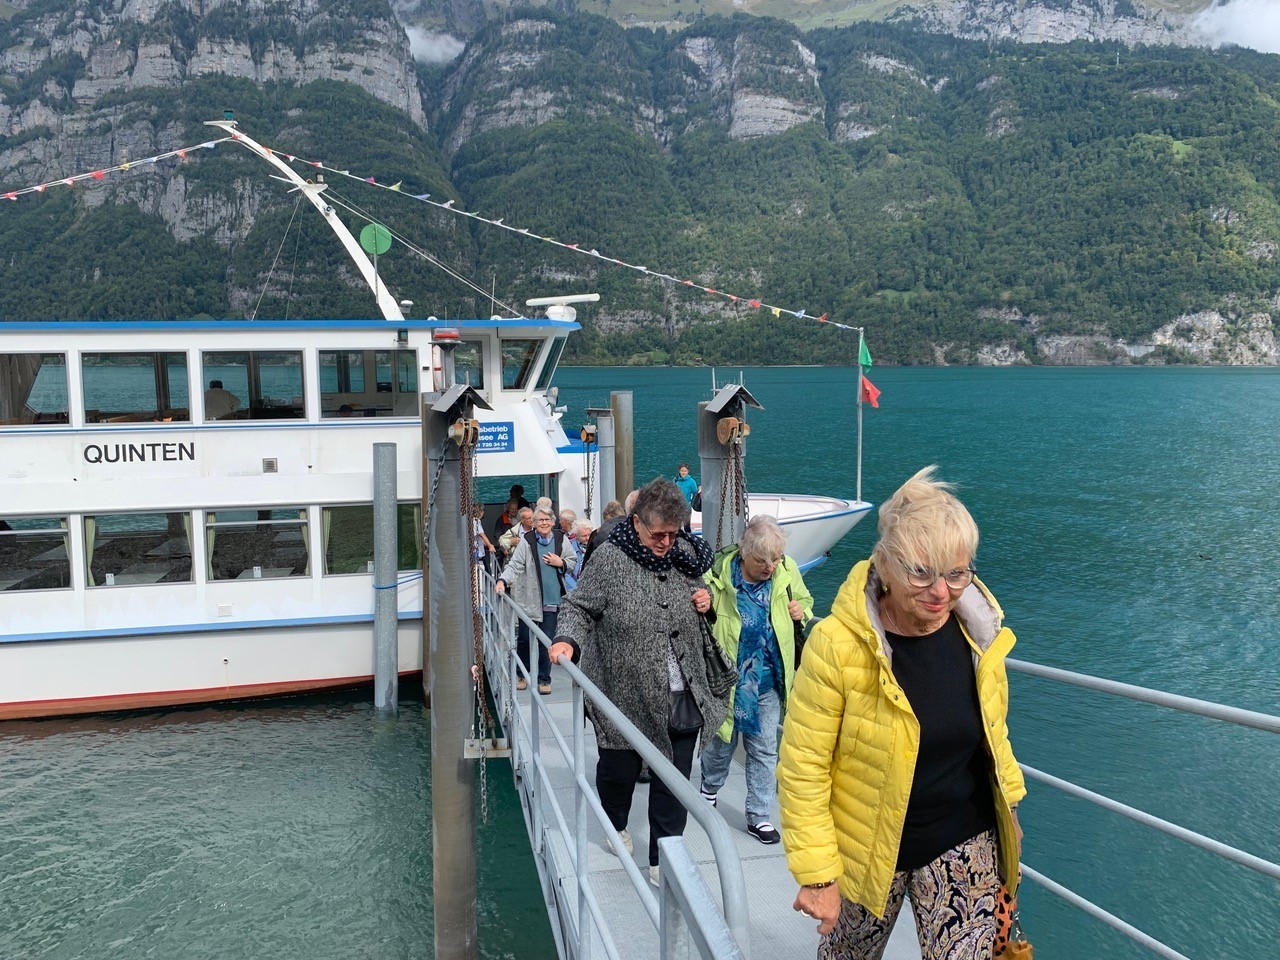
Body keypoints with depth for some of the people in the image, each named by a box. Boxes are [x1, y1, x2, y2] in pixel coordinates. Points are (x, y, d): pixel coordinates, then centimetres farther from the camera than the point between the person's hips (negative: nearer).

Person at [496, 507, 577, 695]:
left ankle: (544, 679, 16)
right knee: (524, 638, 8)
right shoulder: (526, 541, -6)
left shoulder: (561, 540, 2)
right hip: (529, 598, -1)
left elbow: (573, 561, 14)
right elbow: (515, 565, -12)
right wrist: (503, 581, -27)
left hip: (552, 599, 1)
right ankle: (523, 674, 28)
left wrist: (560, 563, -6)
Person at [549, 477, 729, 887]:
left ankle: (663, 861, 25)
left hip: (683, 696, 3)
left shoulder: (685, 553, 2)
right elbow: (579, 607, -6)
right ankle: (616, 825, 49)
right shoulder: (610, 559, -12)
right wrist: (568, 640, -24)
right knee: (619, 771, 18)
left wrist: (706, 598, 0)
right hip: (626, 695, -3)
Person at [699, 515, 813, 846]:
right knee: (722, 740, 16)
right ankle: (710, 786, 47)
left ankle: (759, 817, 25)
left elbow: (805, 599, 15)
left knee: (764, 749, 10)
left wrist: (802, 610, -8)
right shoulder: (718, 573, -17)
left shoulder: (786, 571, -6)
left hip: (768, 680, 3)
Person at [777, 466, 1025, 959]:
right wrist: (817, 873, -17)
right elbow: (802, 768, -20)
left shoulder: (977, 628, -11)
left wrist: (1008, 805, 14)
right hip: (868, 847, -2)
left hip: (965, 843, 3)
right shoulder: (838, 645, -26)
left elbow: (991, 730, 7)